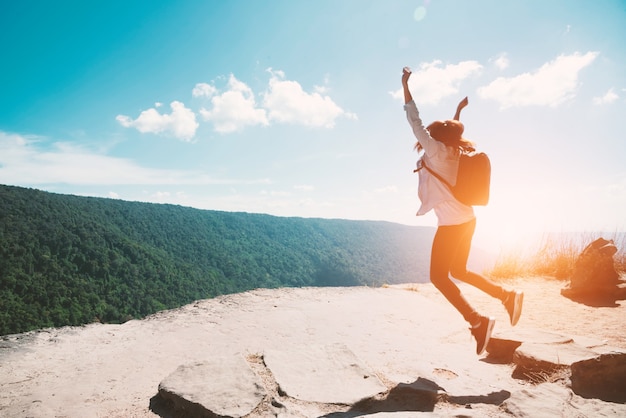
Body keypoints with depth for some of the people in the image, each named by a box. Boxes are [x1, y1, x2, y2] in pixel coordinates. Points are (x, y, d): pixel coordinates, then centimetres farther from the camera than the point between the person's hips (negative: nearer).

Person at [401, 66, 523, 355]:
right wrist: (458, 111, 44)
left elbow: (415, 122, -9)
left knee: (438, 276, -2)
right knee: (458, 271, 19)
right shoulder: (454, 152, 11)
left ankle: (478, 321, -6)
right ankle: (507, 296, 18)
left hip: (452, 224, -9)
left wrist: (405, 86, -5)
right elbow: (450, 131, 33)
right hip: (466, 220, 9)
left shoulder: (436, 151, -10)